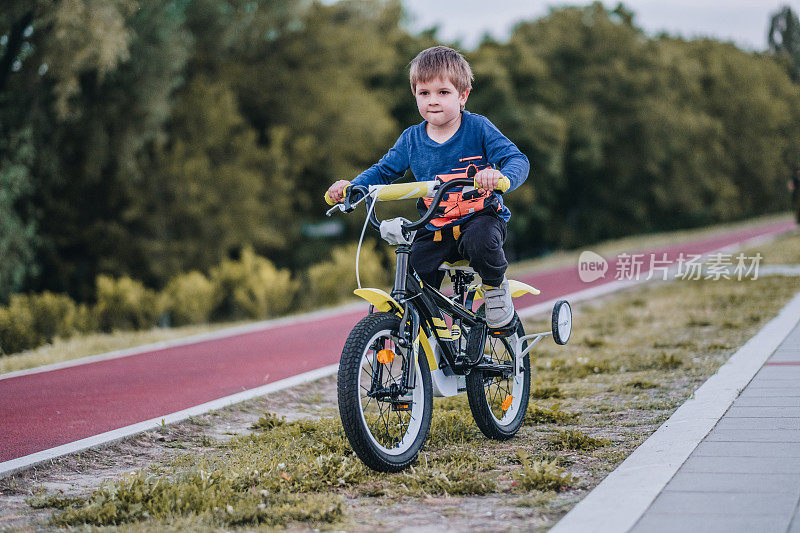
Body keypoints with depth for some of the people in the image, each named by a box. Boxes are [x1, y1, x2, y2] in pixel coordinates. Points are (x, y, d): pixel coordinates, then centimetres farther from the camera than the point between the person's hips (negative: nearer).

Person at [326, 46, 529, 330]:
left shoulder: (477, 127, -8)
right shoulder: (411, 139, 3)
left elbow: (517, 159, -16)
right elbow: (383, 170, 13)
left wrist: (500, 175, -40)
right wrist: (351, 186, -7)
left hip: (480, 217, -3)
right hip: (435, 229, 3)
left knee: (480, 241, -37)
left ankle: (496, 286, -5)